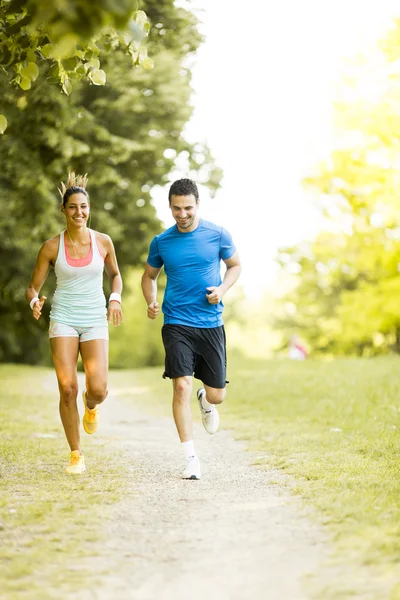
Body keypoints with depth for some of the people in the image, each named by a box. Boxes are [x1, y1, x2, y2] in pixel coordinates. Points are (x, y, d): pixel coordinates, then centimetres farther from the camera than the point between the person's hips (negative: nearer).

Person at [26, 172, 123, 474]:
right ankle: (76, 454, 6)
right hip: (63, 319, -1)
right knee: (67, 388, -11)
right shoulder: (52, 247, -3)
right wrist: (35, 301, -19)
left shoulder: (103, 242, 0)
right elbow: (33, 287, 3)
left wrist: (115, 298, -1)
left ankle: (91, 405, 28)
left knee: (98, 389, -13)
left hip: (95, 321, 1)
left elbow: (115, 274, 17)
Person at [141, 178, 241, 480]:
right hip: (177, 324, -1)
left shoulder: (217, 235, -1)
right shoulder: (161, 242, 2)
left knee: (217, 394, 4)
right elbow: (149, 275, 16)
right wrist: (151, 302, -4)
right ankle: (191, 459, -8)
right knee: (181, 386, -15)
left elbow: (235, 265, 13)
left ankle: (205, 401, 45)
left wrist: (222, 289, -6)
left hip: (211, 323, 1)